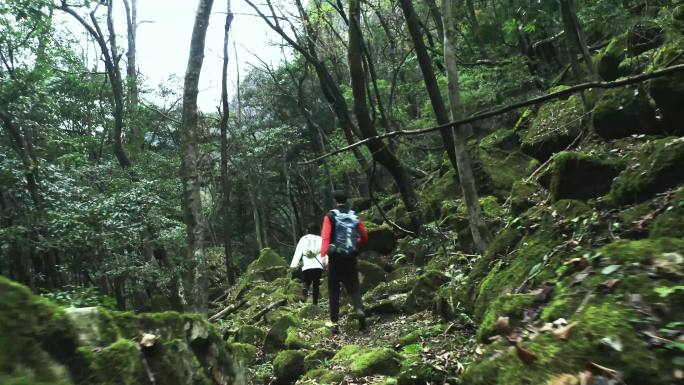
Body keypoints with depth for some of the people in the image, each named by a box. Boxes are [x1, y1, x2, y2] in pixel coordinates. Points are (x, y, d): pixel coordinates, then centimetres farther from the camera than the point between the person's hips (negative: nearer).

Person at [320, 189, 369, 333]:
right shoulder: (355, 217, 6)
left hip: (335, 258, -2)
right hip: (351, 258, 2)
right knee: (353, 287, 11)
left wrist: (324, 254, -27)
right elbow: (364, 237, 8)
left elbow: (325, 236, -18)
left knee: (334, 290, 8)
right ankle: (359, 309, -18)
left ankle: (335, 323, 7)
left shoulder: (330, 217, -3)